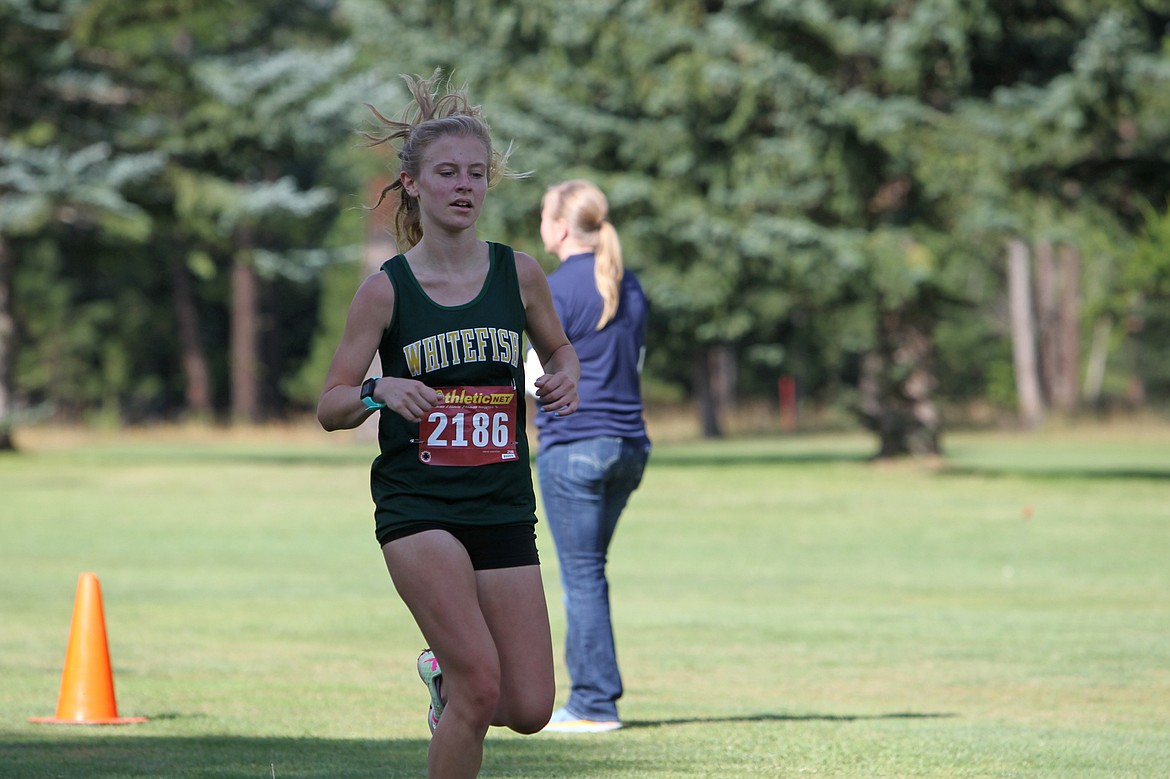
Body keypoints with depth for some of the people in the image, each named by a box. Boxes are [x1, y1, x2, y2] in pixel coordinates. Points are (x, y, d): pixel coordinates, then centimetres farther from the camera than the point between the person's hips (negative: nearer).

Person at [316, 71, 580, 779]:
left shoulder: (518, 272, 2)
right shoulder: (386, 289, -4)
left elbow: (559, 349, 20)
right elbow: (330, 407, 0)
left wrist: (566, 377, -3)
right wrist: (380, 392, -21)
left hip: (504, 505, 4)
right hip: (417, 503, -3)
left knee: (529, 711, 1)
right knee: (480, 689, -20)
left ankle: (444, 668, 34)